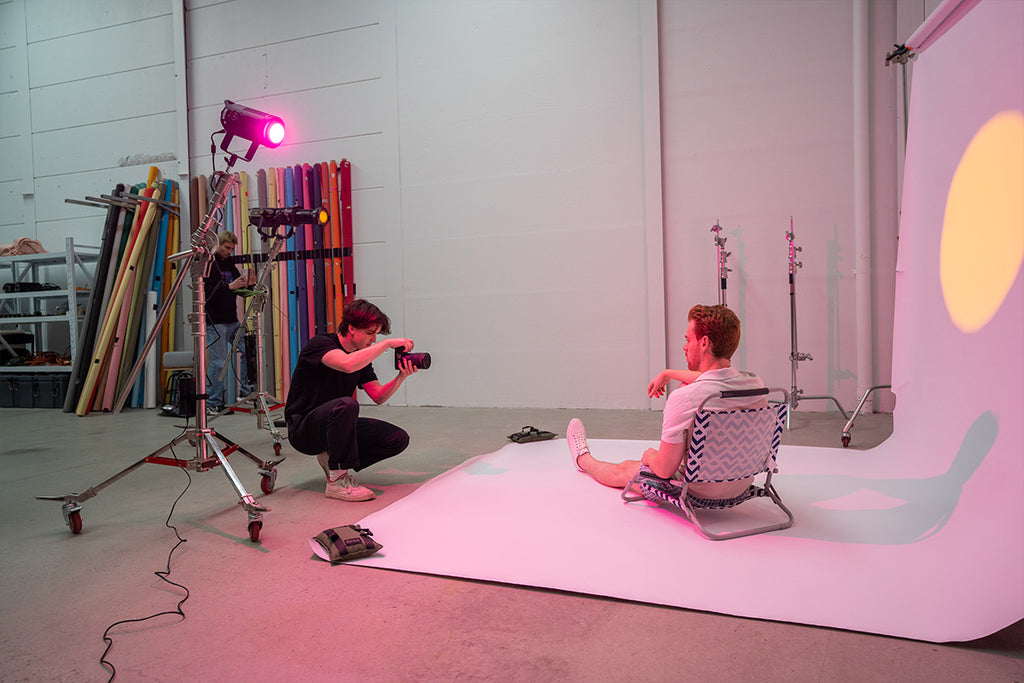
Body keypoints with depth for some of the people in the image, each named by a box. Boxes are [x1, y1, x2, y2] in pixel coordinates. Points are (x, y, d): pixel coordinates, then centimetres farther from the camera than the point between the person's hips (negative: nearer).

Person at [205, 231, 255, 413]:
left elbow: (241, 292, 19)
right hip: (215, 322, -7)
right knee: (218, 362, -6)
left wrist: (248, 284, -2)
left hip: (232, 321, 8)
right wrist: (229, 286, -24)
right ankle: (213, 403, 3)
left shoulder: (229, 264, 17)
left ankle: (247, 391, 14)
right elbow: (206, 291, -18)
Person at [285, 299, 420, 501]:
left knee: (398, 439, -8)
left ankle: (333, 458, 6)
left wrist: (401, 377, -15)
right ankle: (337, 481, -24)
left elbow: (378, 397, 3)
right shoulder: (320, 344, -17)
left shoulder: (362, 355, 5)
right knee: (346, 405, -39)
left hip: (335, 423, 8)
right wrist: (387, 343, -32)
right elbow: (347, 364, -39)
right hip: (303, 430, -7)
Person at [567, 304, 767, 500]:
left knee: (624, 469, 24)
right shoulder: (755, 384, -11)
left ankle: (584, 459, 57)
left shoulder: (683, 398, -32)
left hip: (694, 494, -6)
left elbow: (665, 470, -24)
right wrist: (668, 373, 26)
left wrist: (650, 456, 0)